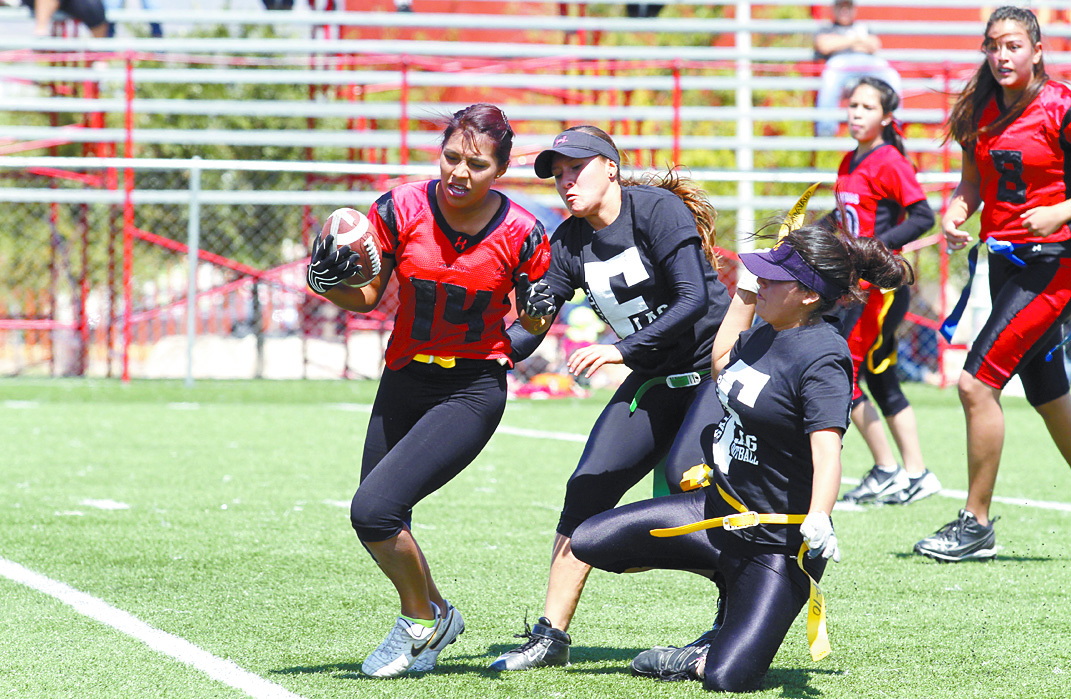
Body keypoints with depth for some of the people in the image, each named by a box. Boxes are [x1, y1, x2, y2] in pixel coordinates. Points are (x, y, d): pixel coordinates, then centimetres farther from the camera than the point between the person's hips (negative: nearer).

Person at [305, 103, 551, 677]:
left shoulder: (520, 234, -12)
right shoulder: (403, 209, -9)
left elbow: (530, 326, 2)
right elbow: (367, 297, 2)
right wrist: (330, 281, -18)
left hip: (473, 389, -4)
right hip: (404, 381, 4)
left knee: (374, 508, -18)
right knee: (374, 523, 11)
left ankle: (424, 617, 8)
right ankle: (431, 622, 37)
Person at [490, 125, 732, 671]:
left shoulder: (659, 210, -15)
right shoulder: (570, 243, 4)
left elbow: (694, 301, -24)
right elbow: (529, 325, 1)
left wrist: (623, 350, -29)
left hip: (717, 363, -6)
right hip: (654, 382, 6)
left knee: (687, 476, -26)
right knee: (588, 487, -4)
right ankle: (551, 636, 2)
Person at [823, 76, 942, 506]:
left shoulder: (890, 162, -12)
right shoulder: (849, 163, 12)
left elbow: (923, 216, -17)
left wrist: (878, 245, -24)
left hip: (883, 285, -9)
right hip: (858, 285, 9)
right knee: (878, 379, 11)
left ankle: (887, 471, 0)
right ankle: (916, 474, 16)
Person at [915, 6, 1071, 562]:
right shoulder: (981, 112, 8)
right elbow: (972, 184, 17)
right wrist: (954, 215, -2)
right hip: (1004, 260, 7)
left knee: (977, 382, -15)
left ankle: (977, 523, -7)